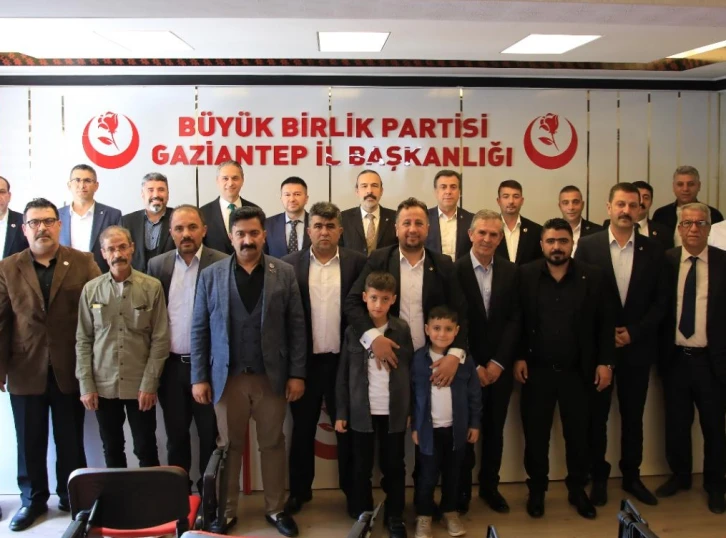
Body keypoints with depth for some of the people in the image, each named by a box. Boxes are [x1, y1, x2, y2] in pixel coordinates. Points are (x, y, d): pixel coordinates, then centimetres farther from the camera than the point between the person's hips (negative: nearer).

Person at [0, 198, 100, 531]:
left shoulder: (84, 263, 0)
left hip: (70, 368, -1)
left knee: (71, 440, 11)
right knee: (30, 441, 11)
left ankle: (72, 496, 28)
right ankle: (33, 499, 29)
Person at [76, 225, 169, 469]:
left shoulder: (152, 287, -4)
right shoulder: (91, 289, 1)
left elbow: (160, 339, -5)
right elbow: (83, 340, 3)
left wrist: (149, 384, -9)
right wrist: (86, 385, -2)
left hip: (140, 385, -2)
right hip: (103, 385, 2)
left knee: (146, 450, 6)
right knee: (112, 450, 13)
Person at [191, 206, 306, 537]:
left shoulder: (284, 273, 1)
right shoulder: (211, 276, 1)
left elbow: (296, 326, 0)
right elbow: (199, 330, 1)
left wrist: (297, 373, -4)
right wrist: (199, 377, -3)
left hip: (272, 376, 0)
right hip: (227, 376, 0)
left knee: (273, 444, 11)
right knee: (229, 446, 10)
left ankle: (275, 509, 25)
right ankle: (226, 511, 24)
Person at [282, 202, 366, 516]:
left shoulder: (357, 262, 0)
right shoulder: (290, 264, 0)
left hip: (344, 359, 0)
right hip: (305, 360, 1)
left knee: (347, 428, 11)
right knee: (302, 429, 12)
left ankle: (353, 491, 25)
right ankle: (299, 490, 28)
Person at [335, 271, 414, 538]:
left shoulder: (402, 330, 0)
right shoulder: (353, 331, -2)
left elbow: (410, 370, 3)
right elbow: (343, 375, 1)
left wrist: (411, 409, 1)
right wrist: (341, 412, -1)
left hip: (394, 411, 0)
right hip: (362, 411, 0)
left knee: (394, 466, 9)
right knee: (362, 468, 9)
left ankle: (395, 516, 23)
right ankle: (363, 516, 24)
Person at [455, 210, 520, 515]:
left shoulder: (510, 271, 2)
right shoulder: (454, 271, -9)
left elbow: (514, 319, -1)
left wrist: (498, 362, -9)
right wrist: (473, 365, -11)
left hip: (499, 366, 3)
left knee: (494, 429, 13)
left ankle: (489, 486, 28)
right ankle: (462, 489, 23)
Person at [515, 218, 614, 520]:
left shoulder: (592, 277, -1)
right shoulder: (525, 275, -2)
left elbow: (603, 323, 1)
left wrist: (605, 362, -3)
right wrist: (518, 357, -5)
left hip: (577, 371, 1)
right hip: (536, 370, 0)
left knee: (578, 435, 11)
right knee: (535, 435, 9)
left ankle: (577, 490, 29)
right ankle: (537, 490, 26)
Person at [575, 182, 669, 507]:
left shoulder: (653, 250, 2)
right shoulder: (588, 245, -4)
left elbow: (660, 301, 2)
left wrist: (634, 332, -9)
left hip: (637, 346, 2)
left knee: (633, 415, 12)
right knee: (596, 415, 7)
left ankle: (632, 476, 27)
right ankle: (598, 477, 21)